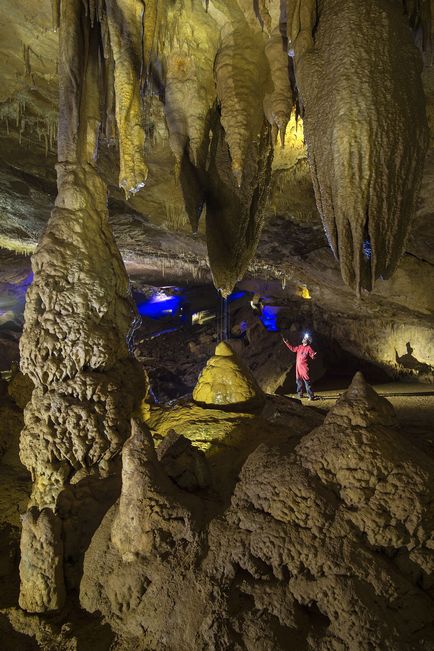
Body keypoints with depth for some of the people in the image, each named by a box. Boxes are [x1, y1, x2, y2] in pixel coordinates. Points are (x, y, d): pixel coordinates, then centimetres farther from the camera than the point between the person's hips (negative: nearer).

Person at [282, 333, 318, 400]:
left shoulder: (309, 348, -6)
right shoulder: (299, 347, 14)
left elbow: (313, 355, -14)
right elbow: (292, 348, 27)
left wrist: (314, 355, -39)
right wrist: (286, 342, 28)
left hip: (304, 367, -7)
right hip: (298, 367, 7)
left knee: (307, 381, -10)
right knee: (299, 381, 15)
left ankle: (311, 396, -10)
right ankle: (300, 394, 27)